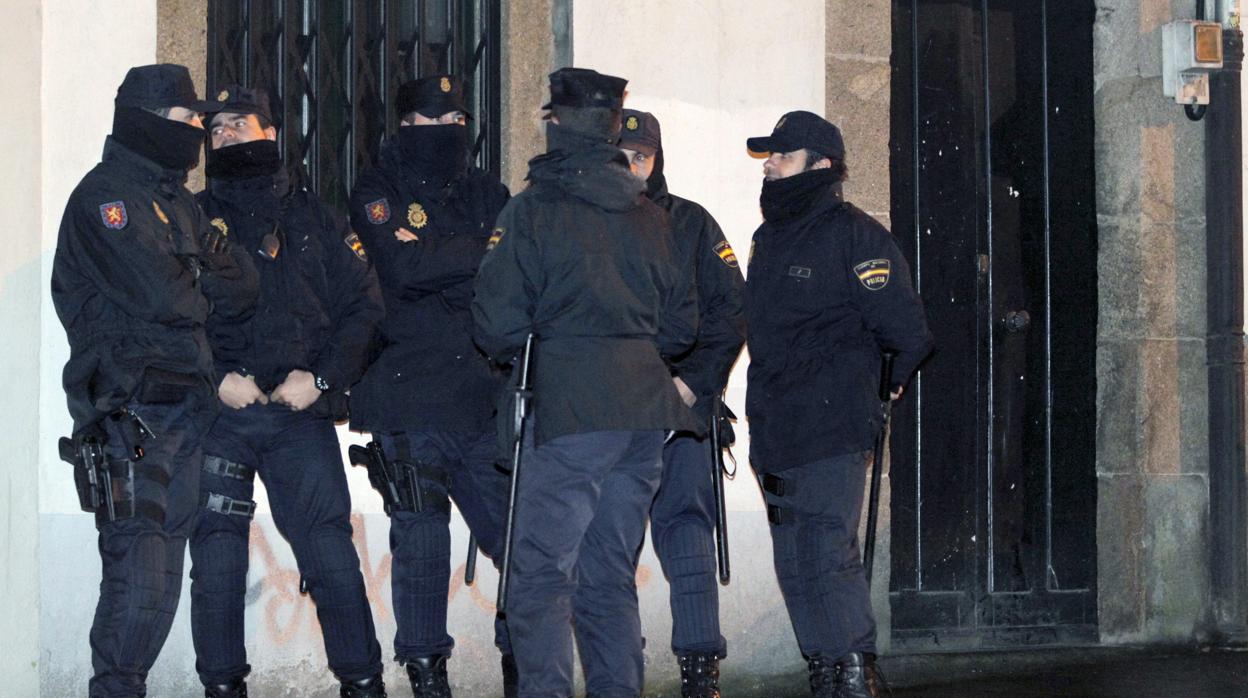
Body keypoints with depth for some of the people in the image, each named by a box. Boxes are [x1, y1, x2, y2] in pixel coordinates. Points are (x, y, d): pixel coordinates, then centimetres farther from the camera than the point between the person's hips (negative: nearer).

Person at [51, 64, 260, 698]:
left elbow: (242, 290, 9)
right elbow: (161, 297, -18)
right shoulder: (105, 196, -7)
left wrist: (188, 286, -8)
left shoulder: (177, 202, 20)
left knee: (164, 571, 9)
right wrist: (207, 290, 2)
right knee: (139, 569, -14)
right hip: (130, 414, -9)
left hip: (182, 407, 9)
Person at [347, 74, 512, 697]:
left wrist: (439, 261, -10)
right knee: (420, 542, -2)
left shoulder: (486, 194, 17)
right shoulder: (378, 195, 4)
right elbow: (406, 265, -14)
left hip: (485, 394, 3)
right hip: (410, 396, -3)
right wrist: (484, 251, -5)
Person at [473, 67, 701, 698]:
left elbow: (497, 321, -7)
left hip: (570, 408, -6)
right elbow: (682, 321, 15)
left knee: (541, 574, -5)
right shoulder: (651, 218, 12)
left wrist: (515, 351, 14)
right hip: (645, 409, 6)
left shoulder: (533, 212, -5)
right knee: (609, 575, 13)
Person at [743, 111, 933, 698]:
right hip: (774, 432, 8)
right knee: (794, 563, 8)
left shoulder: (853, 235, -6)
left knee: (828, 555, -14)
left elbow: (905, 331, -7)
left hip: (832, 432, -8)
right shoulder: (768, 240, 19)